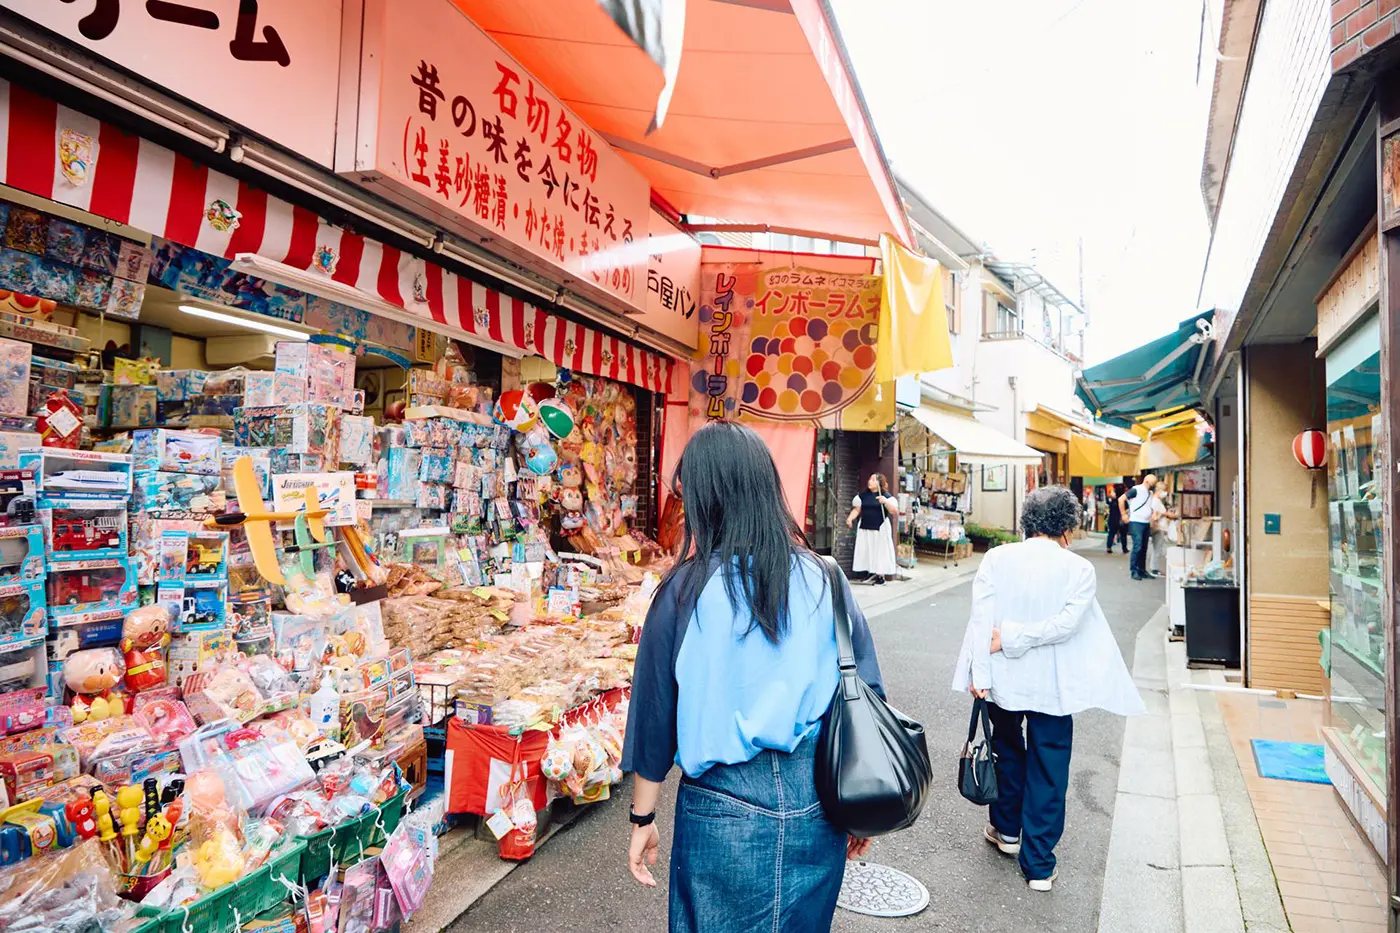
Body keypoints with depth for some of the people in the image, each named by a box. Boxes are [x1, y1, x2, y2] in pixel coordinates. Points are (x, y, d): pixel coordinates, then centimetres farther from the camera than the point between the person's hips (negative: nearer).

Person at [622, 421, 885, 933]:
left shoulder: (686, 590, -14)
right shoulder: (825, 579, -6)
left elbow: (655, 714, -7)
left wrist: (642, 820, 6)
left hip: (726, 803, -3)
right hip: (818, 796, 3)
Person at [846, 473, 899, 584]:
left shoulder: (886, 496, -3)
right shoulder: (863, 495, 9)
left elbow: (895, 511, -11)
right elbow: (857, 509, 10)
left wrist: (885, 502, -25)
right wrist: (850, 518, -7)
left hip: (880, 529, -4)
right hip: (864, 528, 4)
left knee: (880, 551, -1)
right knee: (866, 551, 5)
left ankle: (881, 575, 6)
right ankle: (871, 573, 13)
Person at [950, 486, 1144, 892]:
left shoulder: (997, 558, -6)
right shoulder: (1079, 568, -7)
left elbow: (982, 616, -11)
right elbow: (1068, 622, -19)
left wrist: (980, 672, -10)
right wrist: (1014, 639, -14)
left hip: (1003, 677, 2)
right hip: (1053, 685, -2)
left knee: (1008, 750, 25)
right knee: (1047, 772, 10)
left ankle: (1007, 829, 41)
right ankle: (1038, 865, 17)